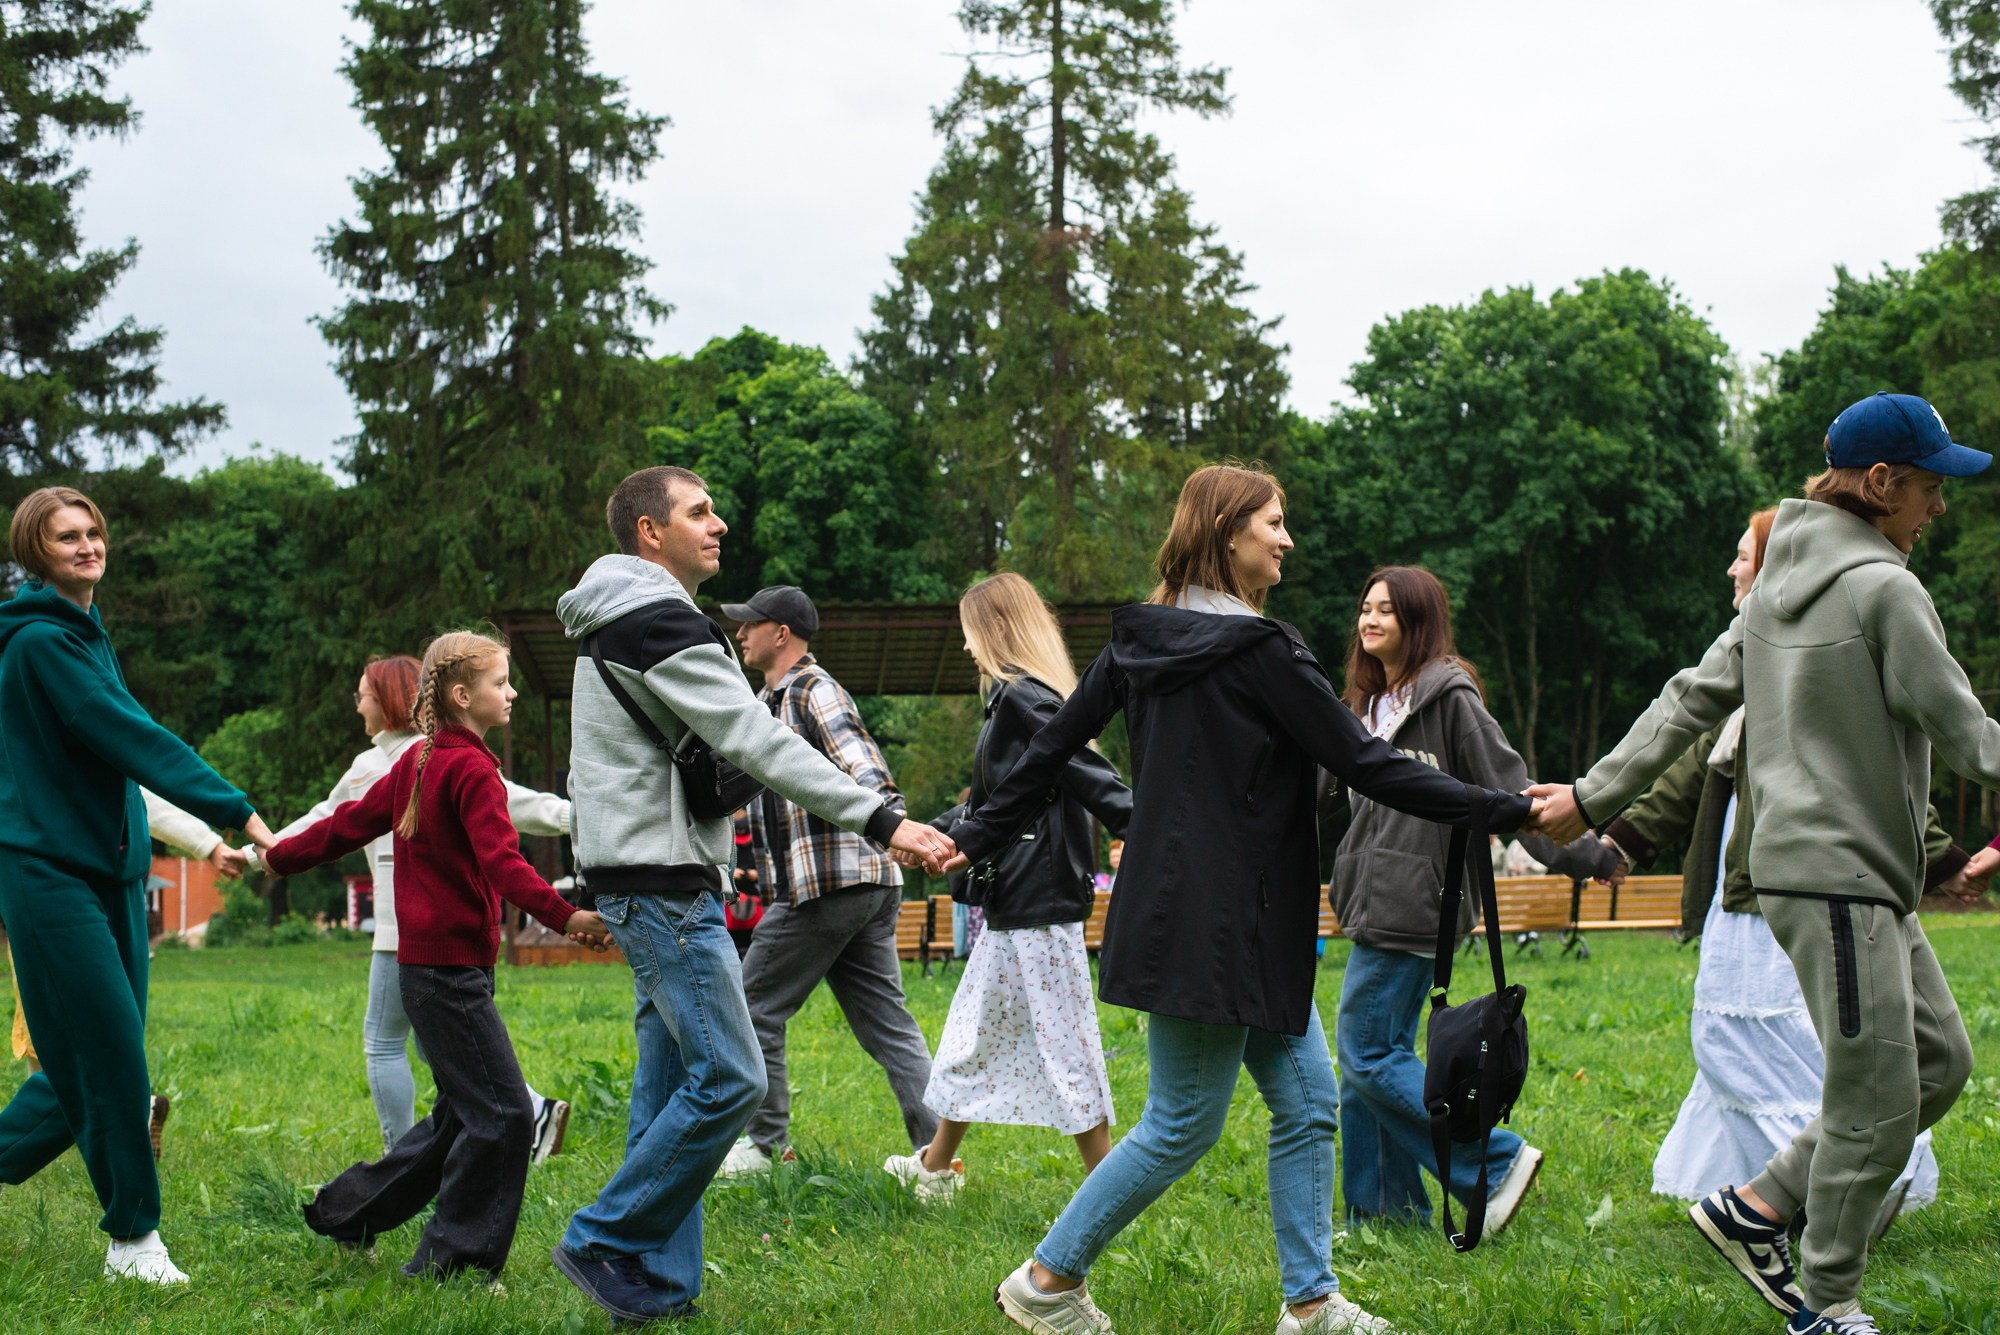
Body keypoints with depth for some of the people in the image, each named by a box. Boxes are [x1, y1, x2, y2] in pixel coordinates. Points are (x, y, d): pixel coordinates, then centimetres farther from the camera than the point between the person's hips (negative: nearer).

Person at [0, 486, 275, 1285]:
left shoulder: (87, 636, 17)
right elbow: (133, 738, -20)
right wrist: (234, 812, -24)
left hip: (110, 870, 9)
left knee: (95, 1058, 9)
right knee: (107, 1055, -7)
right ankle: (132, 1239, 2)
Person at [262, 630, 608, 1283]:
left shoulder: (418, 761, 14)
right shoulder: (472, 770, -14)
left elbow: (353, 821, 22)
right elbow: (501, 862, -26)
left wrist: (281, 857, 35)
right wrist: (565, 915, -36)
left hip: (424, 966, 10)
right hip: (451, 966, -10)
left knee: (464, 1111, 17)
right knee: (504, 1112, -7)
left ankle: (346, 1210, 24)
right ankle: (453, 1258, -2)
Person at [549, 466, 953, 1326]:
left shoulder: (620, 624, 19)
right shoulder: (658, 623, -14)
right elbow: (758, 741, -22)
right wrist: (880, 821, -26)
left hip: (655, 885, 11)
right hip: (659, 881, -11)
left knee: (672, 1080, 10)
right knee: (728, 1078, -10)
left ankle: (659, 1284, 12)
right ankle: (602, 1245, -2)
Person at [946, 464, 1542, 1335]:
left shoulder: (1142, 640, 8)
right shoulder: (1256, 650, -16)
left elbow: (1054, 744, 13)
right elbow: (1365, 764, -15)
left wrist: (981, 835, 24)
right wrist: (1503, 810, -11)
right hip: (1214, 926, -9)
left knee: (1307, 1100, 11)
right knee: (1183, 1125, 2)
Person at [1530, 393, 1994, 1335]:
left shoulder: (1783, 586, 15)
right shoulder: (1883, 588, -13)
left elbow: (1692, 699, 15)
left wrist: (1596, 793, 16)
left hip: (1867, 881, 10)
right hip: (1834, 876, -10)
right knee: (1875, 1103, -3)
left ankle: (1758, 1207, 17)